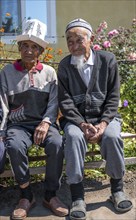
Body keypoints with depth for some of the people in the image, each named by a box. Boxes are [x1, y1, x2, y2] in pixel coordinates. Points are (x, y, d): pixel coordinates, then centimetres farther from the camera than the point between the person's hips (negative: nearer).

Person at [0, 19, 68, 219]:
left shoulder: (49, 72, 6)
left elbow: (54, 103, 1)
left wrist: (46, 122, -16)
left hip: (43, 123, 1)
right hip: (18, 124, 0)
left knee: (57, 144, -30)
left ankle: (51, 194, -8)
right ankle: (26, 195, -9)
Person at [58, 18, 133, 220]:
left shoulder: (108, 60, 0)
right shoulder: (64, 66, 1)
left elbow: (113, 97, -2)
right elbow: (65, 101, -5)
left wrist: (103, 123, -17)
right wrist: (82, 124, -20)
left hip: (104, 116, 0)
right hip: (76, 118, 0)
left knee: (112, 136, -30)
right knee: (74, 136, -32)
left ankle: (117, 190, -6)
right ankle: (77, 197, -22)